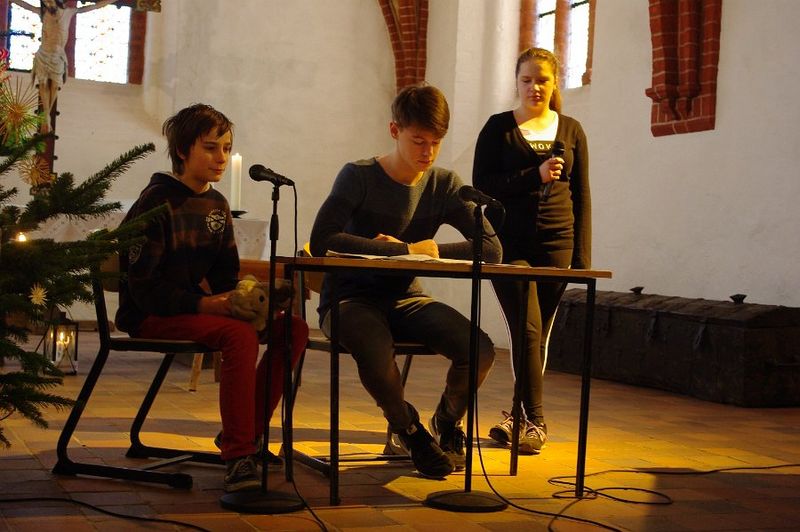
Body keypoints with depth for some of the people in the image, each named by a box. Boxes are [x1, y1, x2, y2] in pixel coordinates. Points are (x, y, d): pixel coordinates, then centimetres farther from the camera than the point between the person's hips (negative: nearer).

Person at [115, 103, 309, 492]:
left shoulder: (217, 205, 11)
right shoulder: (157, 203, -12)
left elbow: (226, 275, 13)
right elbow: (143, 288, -17)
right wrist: (202, 304, -27)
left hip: (195, 306, 8)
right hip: (151, 316, -8)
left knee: (292, 328, -9)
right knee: (240, 334, -34)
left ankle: (246, 434, 0)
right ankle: (238, 456, -28)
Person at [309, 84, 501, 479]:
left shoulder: (444, 185, 2)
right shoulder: (359, 177, -10)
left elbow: (491, 248, -6)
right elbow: (321, 241, -26)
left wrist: (430, 250, -20)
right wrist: (405, 249, -24)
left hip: (406, 299, 4)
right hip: (351, 298, -4)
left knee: (479, 349, -22)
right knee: (376, 354, -37)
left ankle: (448, 421, 14)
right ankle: (409, 429, -1)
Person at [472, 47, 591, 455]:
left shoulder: (571, 130, 11)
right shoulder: (499, 127, 5)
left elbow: (582, 195, 11)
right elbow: (482, 185, -4)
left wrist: (581, 254, 4)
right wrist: (535, 176, -16)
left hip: (556, 243, 3)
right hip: (510, 243, -2)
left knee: (539, 334, 6)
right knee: (527, 330, -12)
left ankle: (518, 414, 19)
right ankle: (534, 420, -7)